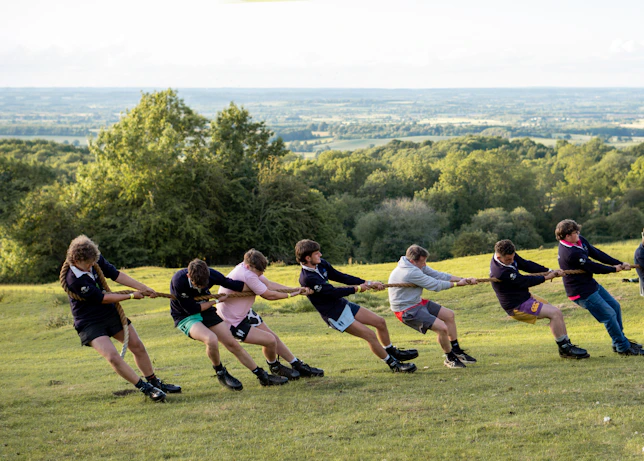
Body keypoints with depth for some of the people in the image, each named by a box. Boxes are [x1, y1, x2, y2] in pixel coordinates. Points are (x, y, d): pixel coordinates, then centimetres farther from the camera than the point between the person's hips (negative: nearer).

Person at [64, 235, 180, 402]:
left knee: (137, 346, 10)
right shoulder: (73, 280, -30)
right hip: (90, 323, -7)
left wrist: (142, 288, 0)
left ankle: (155, 383, 27)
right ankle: (146, 388, -10)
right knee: (112, 356, -22)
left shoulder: (95, 260, -11)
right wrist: (131, 296, -14)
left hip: (111, 312, 7)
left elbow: (115, 274, 3)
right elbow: (102, 298, -23)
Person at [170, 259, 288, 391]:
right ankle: (221, 374, -5)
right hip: (185, 317, -5)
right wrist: (217, 300, -15)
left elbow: (235, 285, -5)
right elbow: (191, 309, -24)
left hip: (206, 311, 5)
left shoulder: (211, 274, -19)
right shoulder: (178, 281, -32)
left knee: (232, 343, 2)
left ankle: (263, 376, 14)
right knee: (211, 339, -32)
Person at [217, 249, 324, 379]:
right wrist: (290, 295, -5)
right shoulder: (247, 275, -32)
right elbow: (268, 295, -21)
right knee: (270, 340, -13)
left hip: (245, 314, 10)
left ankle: (299, 366, 24)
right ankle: (275, 367, 18)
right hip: (233, 323, -10)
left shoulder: (250, 269, -3)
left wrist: (296, 289, -9)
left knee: (274, 337, 12)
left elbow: (269, 284, -1)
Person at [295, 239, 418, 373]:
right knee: (370, 335, -12)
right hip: (335, 315, -9)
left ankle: (392, 352, 32)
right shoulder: (307, 279, -26)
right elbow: (333, 292, -24)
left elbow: (341, 277, 7)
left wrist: (368, 284, 0)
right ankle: (394, 364, 4)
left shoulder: (321, 264, 1)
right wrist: (357, 289, -13)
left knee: (380, 322, 11)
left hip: (343, 304, 9)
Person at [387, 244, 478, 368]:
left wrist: (463, 280, -2)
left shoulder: (418, 266, 4)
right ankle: (450, 358, 3)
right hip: (407, 311, -11)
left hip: (417, 303, 11)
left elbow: (438, 275, 4)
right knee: (442, 328, -21)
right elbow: (435, 285, -21)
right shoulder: (410, 272, -28)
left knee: (449, 315, 14)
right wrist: (457, 284, -7)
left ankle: (456, 351, 24)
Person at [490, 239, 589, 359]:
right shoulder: (501, 272, -29)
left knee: (557, 314, 12)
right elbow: (525, 281, -21)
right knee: (555, 313, -16)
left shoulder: (509, 255, -2)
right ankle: (564, 348, -7)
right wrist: (546, 277, -10)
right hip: (517, 307, -10)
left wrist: (549, 271, -9)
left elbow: (526, 265, 1)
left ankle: (566, 346, 17)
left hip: (525, 297, 10)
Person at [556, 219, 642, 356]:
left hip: (591, 284, 10)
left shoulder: (580, 241, 0)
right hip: (582, 293, -10)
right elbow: (593, 267, -21)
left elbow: (597, 254, 2)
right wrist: (614, 269, -6)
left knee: (615, 306, 17)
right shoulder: (571, 253, -30)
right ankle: (623, 348, 6)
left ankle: (620, 339, 31)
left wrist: (620, 264, -4)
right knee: (609, 315, -7)